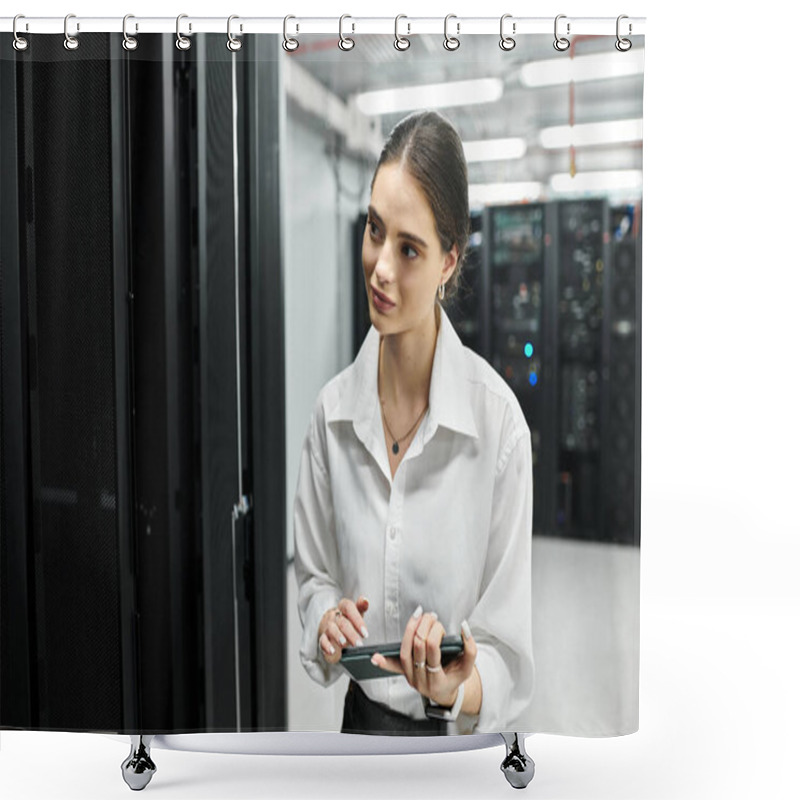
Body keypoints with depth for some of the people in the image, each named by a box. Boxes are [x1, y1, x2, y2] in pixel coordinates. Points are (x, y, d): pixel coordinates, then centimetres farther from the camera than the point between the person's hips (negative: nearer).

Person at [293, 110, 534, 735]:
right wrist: (327, 620, -10)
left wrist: (456, 688, -27)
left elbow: (509, 663, -10)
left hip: (459, 731, -3)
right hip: (361, 717, 3)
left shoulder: (499, 420, -15)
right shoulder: (334, 408, -4)